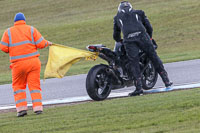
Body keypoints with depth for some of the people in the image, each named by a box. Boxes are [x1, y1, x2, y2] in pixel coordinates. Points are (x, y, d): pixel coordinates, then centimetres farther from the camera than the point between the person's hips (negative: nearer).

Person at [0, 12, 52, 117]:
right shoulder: (31, 29, 3)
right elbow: (40, 44, -3)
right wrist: (47, 43, 18)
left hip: (18, 64, 0)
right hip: (33, 61, 0)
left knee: (18, 86, 14)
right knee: (34, 85, 5)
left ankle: (21, 108, 3)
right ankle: (38, 107, -6)